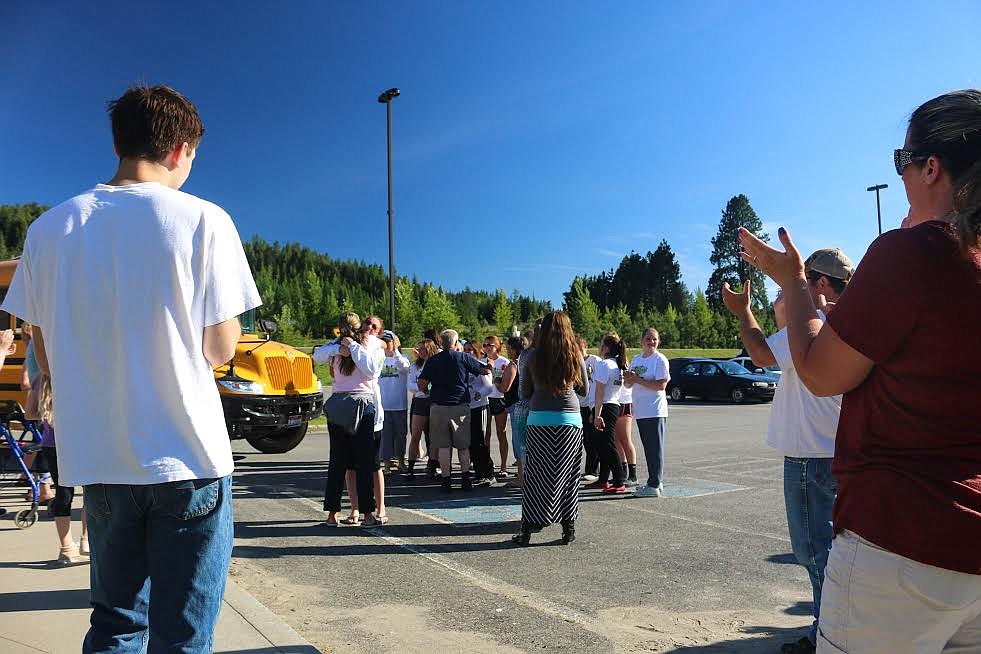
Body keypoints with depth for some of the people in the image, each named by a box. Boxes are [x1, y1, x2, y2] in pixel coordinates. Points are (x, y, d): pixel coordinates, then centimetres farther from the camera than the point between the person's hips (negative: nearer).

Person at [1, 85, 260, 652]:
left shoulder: (50, 228, 4)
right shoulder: (203, 220, -9)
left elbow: (47, 355, 8)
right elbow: (220, 348, -9)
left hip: (97, 458, 5)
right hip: (187, 457, -4)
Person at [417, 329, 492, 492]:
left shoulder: (432, 361, 2)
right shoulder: (463, 358, -1)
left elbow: (421, 385, -1)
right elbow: (486, 370, 6)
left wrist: (428, 391, 20)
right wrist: (490, 365, 28)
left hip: (438, 407, 0)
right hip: (460, 407, 0)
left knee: (443, 446, 5)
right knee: (463, 445, 10)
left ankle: (446, 480, 5)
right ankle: (466, 479, 9)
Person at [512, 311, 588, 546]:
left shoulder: (533, 356, -2)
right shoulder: (576, 356, 1)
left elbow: (525, 392, 5)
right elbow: (583, 389, 13)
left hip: (539, 419, -1)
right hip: (570, 420, 1)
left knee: (536, 475, 5)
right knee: (567, 474, 10)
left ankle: (528, 528, 8)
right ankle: (568, 527, 16)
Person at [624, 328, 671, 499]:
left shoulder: (660, 359, -7)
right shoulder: (636, 359, 15)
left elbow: (661, 385, -18)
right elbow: (628, 385, 17)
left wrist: (638, 379, -18)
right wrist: (628, 379, -6)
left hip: (655, 411, -8)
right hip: (640, 411, 8)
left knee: (655, 448, -5)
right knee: (649, 448, 14)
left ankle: (654, 486, -3)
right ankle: (656, 482, 23)